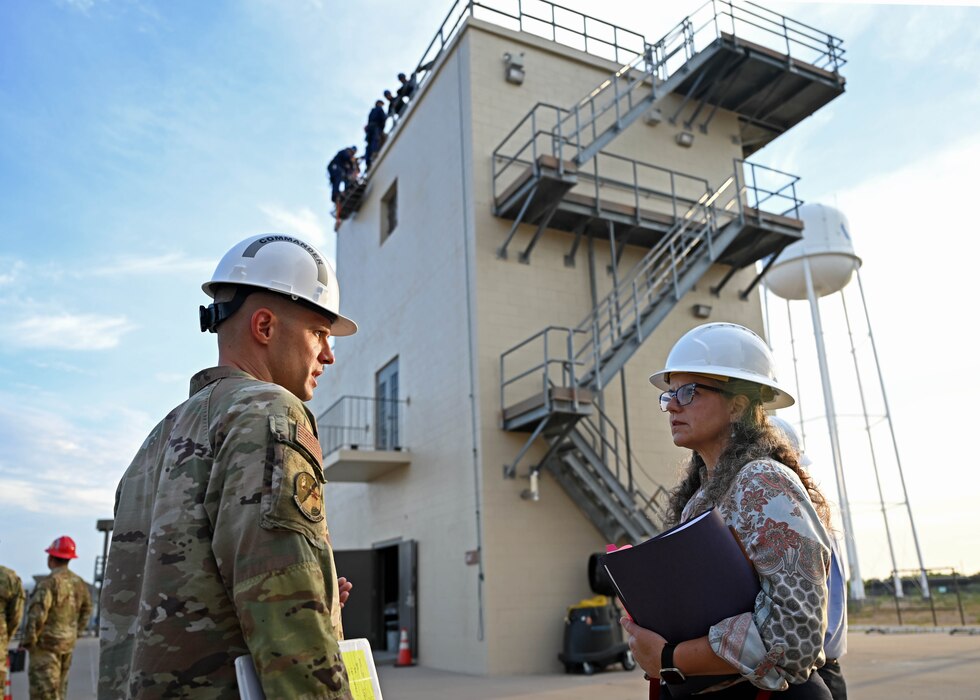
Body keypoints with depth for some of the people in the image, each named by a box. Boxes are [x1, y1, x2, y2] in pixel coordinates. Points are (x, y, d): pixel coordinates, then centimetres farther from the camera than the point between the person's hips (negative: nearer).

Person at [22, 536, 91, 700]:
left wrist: (28, 641, -8)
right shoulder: (80, 583, 6)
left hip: (46, 643, -7)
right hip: (68, 644, 7)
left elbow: (37, 614, -20)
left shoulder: (49, 582, -17)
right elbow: (86, 612, 12)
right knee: (59, 686, 18)